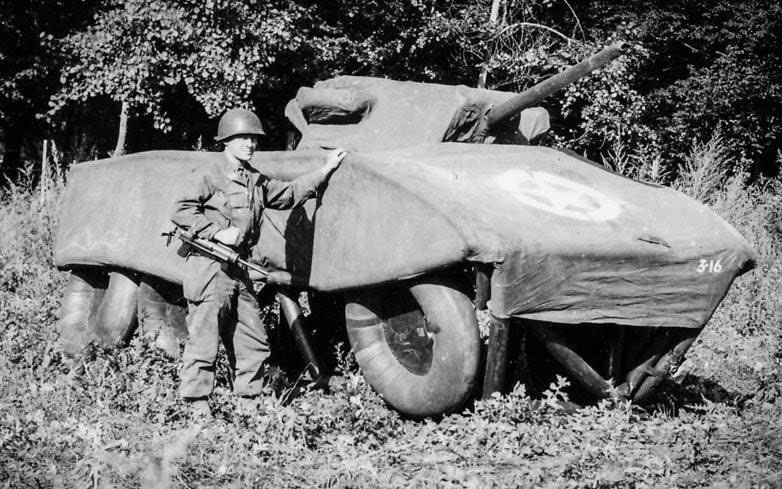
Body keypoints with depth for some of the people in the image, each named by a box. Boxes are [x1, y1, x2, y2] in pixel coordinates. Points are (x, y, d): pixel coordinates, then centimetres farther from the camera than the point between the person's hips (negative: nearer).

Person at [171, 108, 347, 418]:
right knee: (204, 338, -7)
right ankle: (196, 402, -2)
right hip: (209, 267, -8)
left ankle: (248, 401, 18)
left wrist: (325, 170, 26)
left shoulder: (257, 182, 17)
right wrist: (217, 232, -18)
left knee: (253, 342, 10)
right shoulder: (211, 176, -6)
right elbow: (182, 211, -12)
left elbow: (290, 193, 29)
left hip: (237, 270, 8)